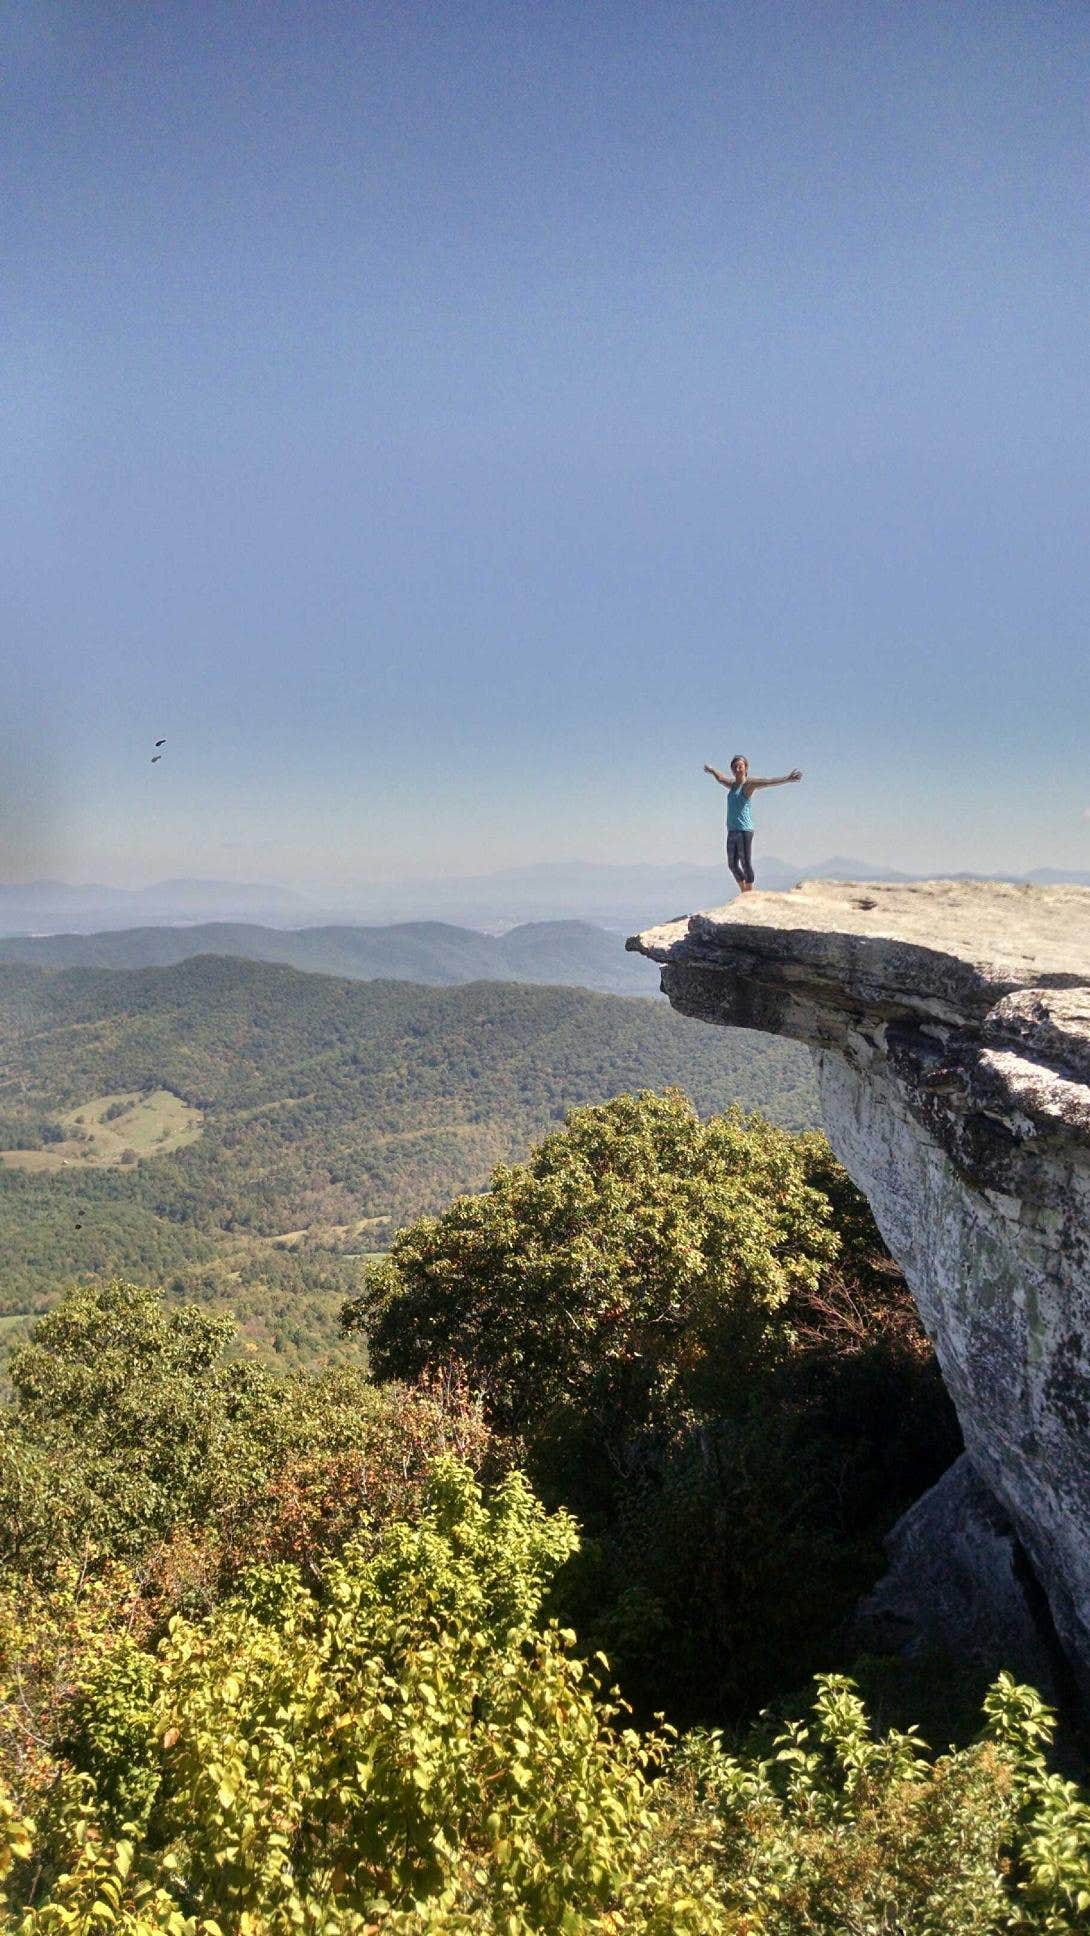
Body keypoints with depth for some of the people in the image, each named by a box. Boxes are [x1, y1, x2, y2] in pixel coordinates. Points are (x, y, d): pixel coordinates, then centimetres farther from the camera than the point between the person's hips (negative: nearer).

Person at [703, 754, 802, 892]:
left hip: (744, 830, -8)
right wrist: (712, 770, 58)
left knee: (745, 862, -7)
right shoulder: (732, 785, 17)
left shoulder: (748, 784, -6)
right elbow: (721, 778, 39)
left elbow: (766, 782, -22)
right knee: (732, 864, 11)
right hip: (732, 831, 8)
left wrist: (787, 778, -37)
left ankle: (750, 892, -1)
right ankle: (744, 892, 22)